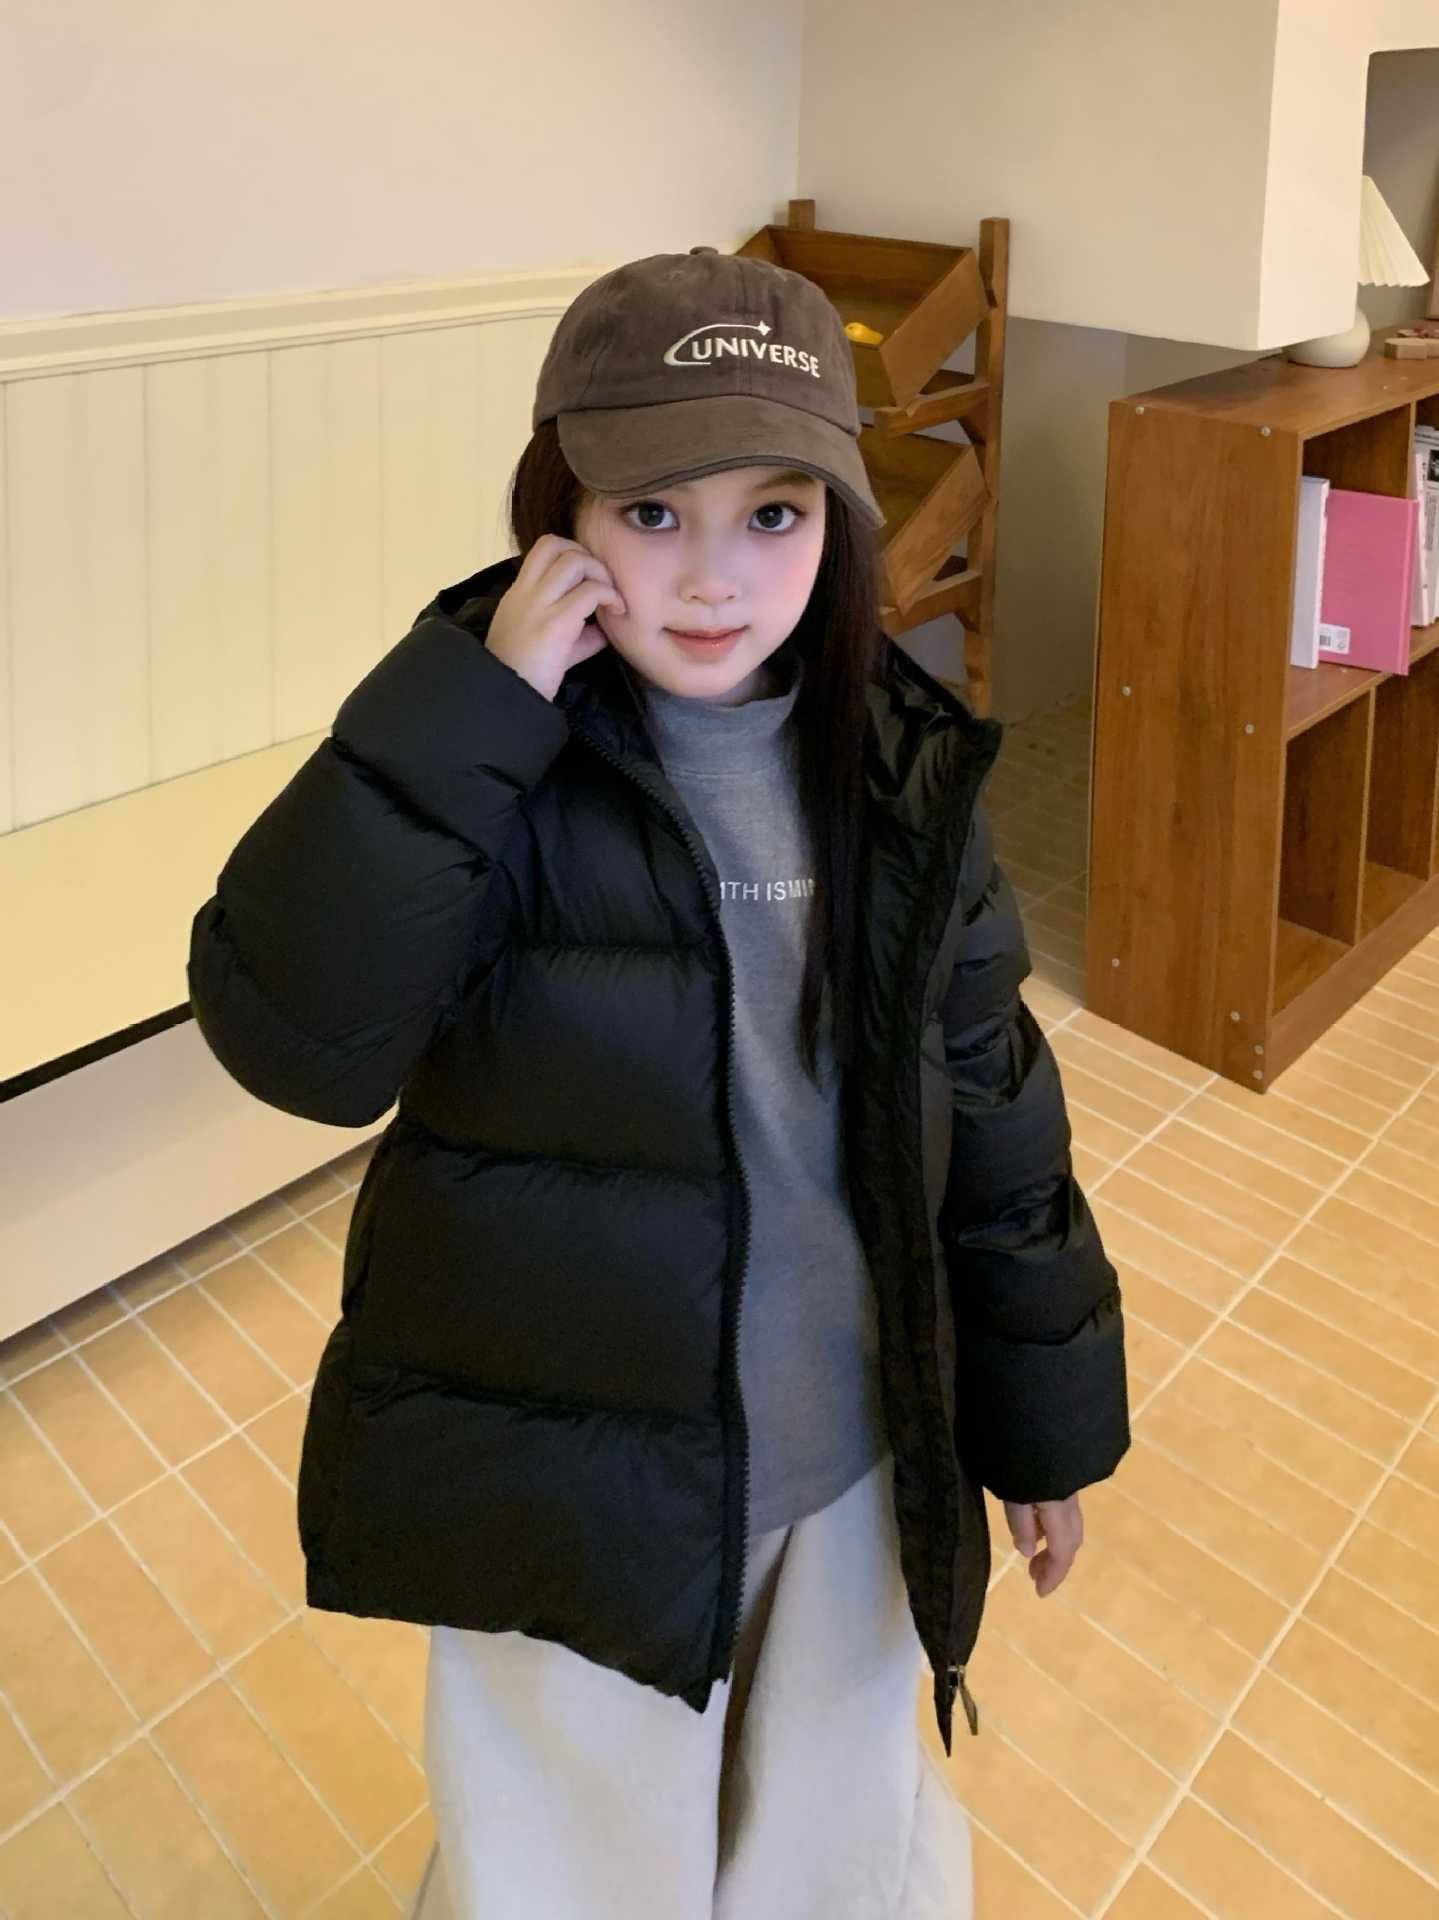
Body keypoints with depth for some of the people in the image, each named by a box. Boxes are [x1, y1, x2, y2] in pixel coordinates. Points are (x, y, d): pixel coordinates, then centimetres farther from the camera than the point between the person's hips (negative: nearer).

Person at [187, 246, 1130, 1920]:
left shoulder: (900, 769, -8)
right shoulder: (485, 759, -17)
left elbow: (992, 1108, 0)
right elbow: (292, 1038, -30)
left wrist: (1049, 1414, 6)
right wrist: (468, 712, -33)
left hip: (851, 1461, 3)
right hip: (565, 1485, -3)